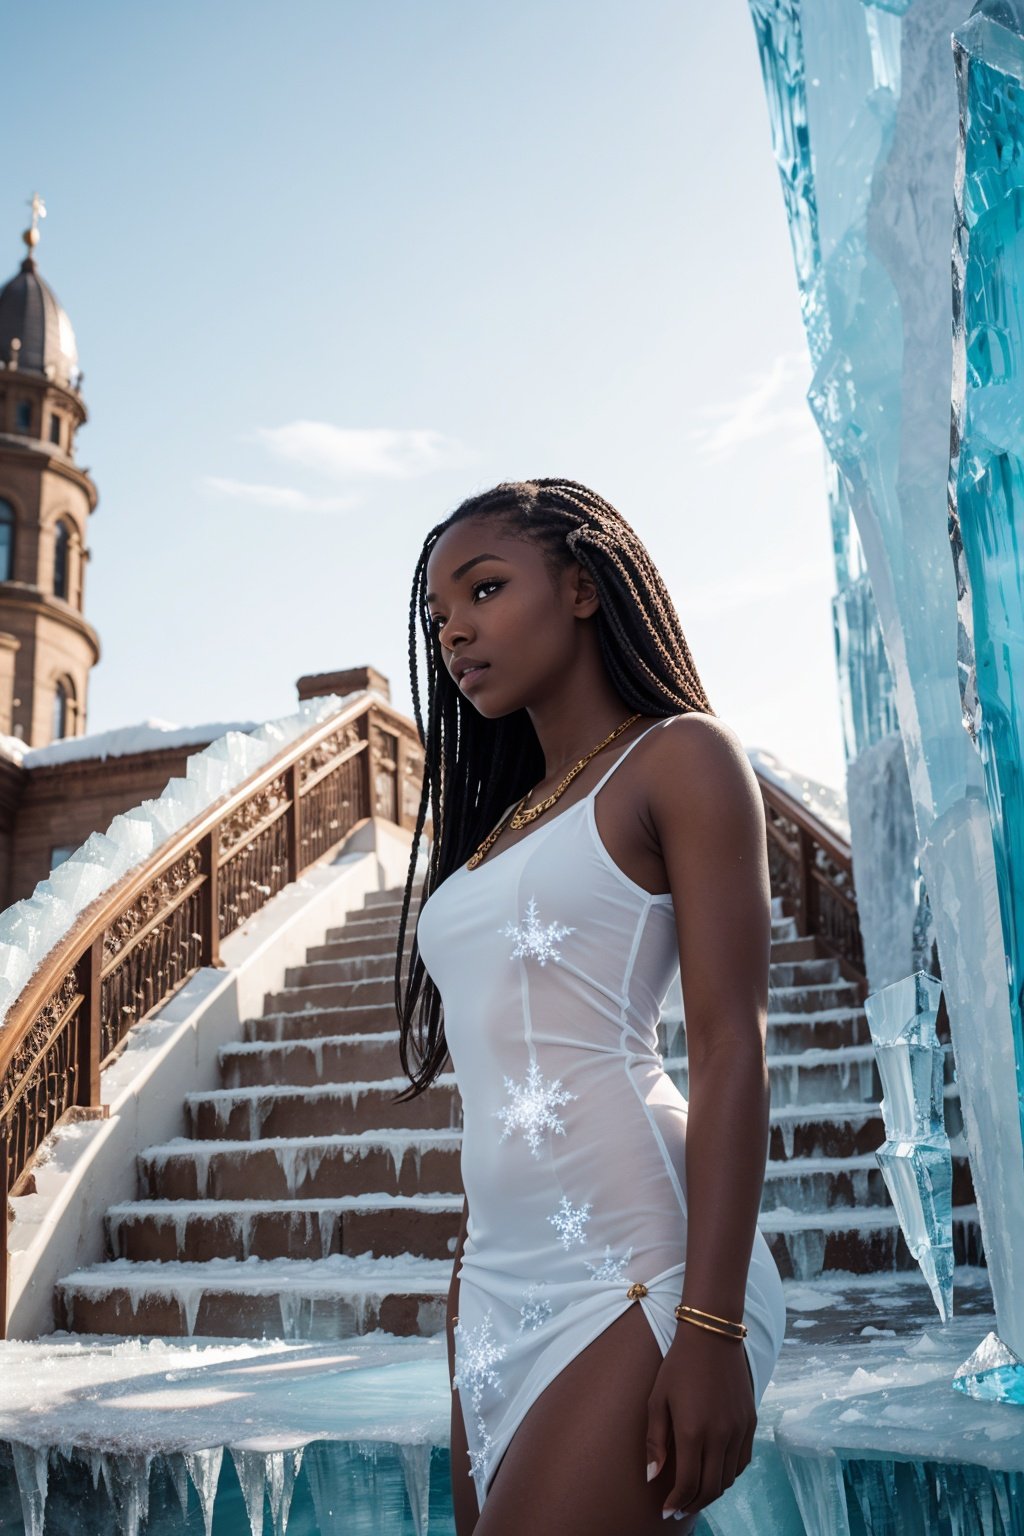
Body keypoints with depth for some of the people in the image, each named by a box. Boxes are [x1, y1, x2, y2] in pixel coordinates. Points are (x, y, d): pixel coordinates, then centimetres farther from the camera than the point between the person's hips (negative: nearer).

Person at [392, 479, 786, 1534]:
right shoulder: (499, 820, 18)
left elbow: (730, 1047, -10)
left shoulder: (678, 755, -1)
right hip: (500, 1291, 7)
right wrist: (473, 1289, 13)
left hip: (638, 1275, -7)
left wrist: (713, 1327, -16)